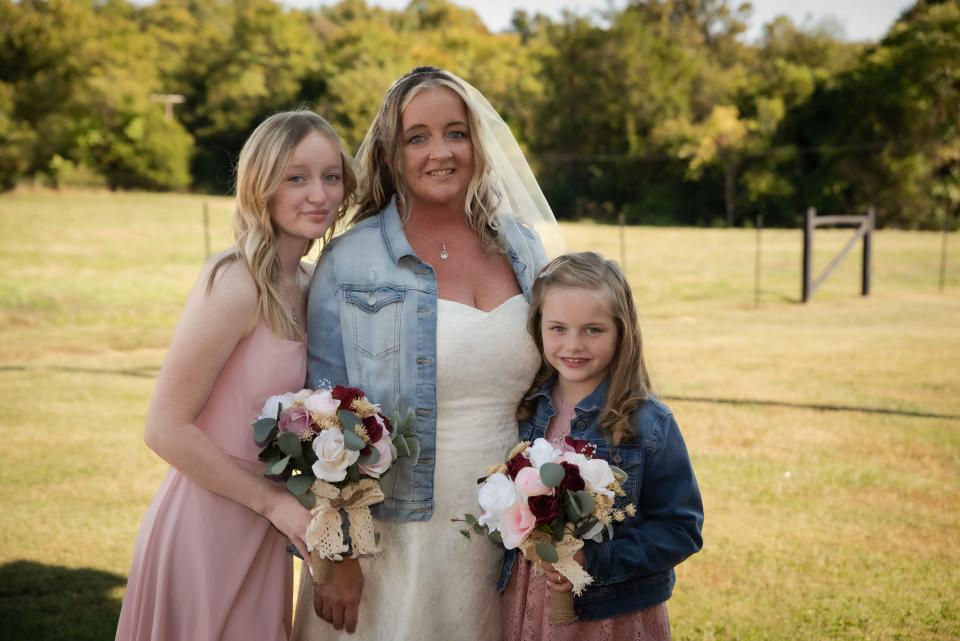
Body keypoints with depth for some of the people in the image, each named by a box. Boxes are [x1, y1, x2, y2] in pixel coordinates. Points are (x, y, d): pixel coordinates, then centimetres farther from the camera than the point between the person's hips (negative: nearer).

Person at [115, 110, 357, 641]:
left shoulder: (306, 286, 4)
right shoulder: (235, 285, -20)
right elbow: (166, 428, -20)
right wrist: (274, 502, -15)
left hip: (258, 533, 8)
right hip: (209, 530, -8)